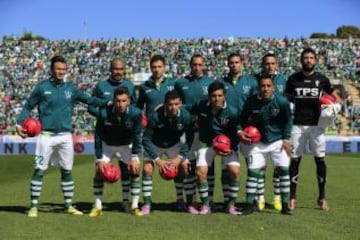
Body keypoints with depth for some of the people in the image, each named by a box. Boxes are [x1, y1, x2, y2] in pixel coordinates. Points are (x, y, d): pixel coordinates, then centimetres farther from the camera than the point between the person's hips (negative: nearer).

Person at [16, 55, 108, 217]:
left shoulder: (71, 88, 8)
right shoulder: (42, 87, 1)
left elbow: (89, 100, 4)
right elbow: (28, 106, 5)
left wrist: (107, 103, -9)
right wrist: (19, 123, -8)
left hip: (65, 137, 3)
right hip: (46, 136, -3)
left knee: (67, 171, 9)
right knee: (39, 170, -2)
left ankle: (69, 206, 18)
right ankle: (33, 206, 7)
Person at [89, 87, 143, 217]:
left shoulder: (136, 113, -27)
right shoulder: (104, 113, -28)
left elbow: (137, 136, -17)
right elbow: (98, 137, -17)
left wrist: (134, 157, -22)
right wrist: (100, 159, -19)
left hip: (127, 145, 0)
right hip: (107, 145, 0)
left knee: (135, 169, -14)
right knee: (98, 170, -11)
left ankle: (135, 206, -3)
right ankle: (97, 206, 0)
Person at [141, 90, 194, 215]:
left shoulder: (185, 116, -26)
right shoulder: (155, 116, -32)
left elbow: (189, 139, -12)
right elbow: (146, 139, -23)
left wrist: (179, 157, -20)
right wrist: (157, 159, -26)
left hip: (174, 145, 2)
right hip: (154, 146, -2)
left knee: (185, 167, -10)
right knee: (147, 169, -16)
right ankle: (147, 204, -4)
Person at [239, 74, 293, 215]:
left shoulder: (282, 102, -15)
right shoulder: (251, 102, -13)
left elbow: (288, 121, 0)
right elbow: (243, 119, 4)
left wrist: (286, 140, -5)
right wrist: (241, 131, -13)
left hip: (278, 141, 0)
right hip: (258, 142, 1)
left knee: (284, 170, -7)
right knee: (253, 171, -4)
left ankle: (285, 205, 6)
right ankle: (249, 205, 7)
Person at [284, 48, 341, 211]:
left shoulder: (321, 79, 6)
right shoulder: (293, 79, 6)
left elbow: (335, 97, 12)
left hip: (316, 124, 0)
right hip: (298, 125, 0)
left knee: (320, 159, 1)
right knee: (295, 160, 1)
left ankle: (322, 196, 12)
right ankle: (292, 197, 9)